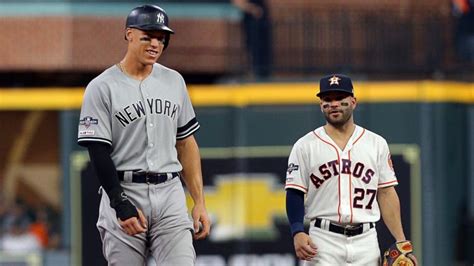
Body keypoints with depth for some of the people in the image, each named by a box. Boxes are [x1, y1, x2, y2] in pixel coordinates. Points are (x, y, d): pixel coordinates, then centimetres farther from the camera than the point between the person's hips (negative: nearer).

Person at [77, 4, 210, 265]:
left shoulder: (173, 81, 13)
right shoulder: (102, 87, -3)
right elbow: (98, 153, -8)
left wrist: (199, 202, 10)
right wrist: (121, 205, -17)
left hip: (170, 194, 3)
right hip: (123, 193, -3)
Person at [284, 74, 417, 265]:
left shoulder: (377, 144, 9)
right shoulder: (305, 146, 3)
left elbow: (386, 194, 9)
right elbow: (295, 194, 1)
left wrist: (400, 241, 1)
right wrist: (298, 233, -14)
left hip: (366, 241, 2)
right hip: (323, 242, -2)